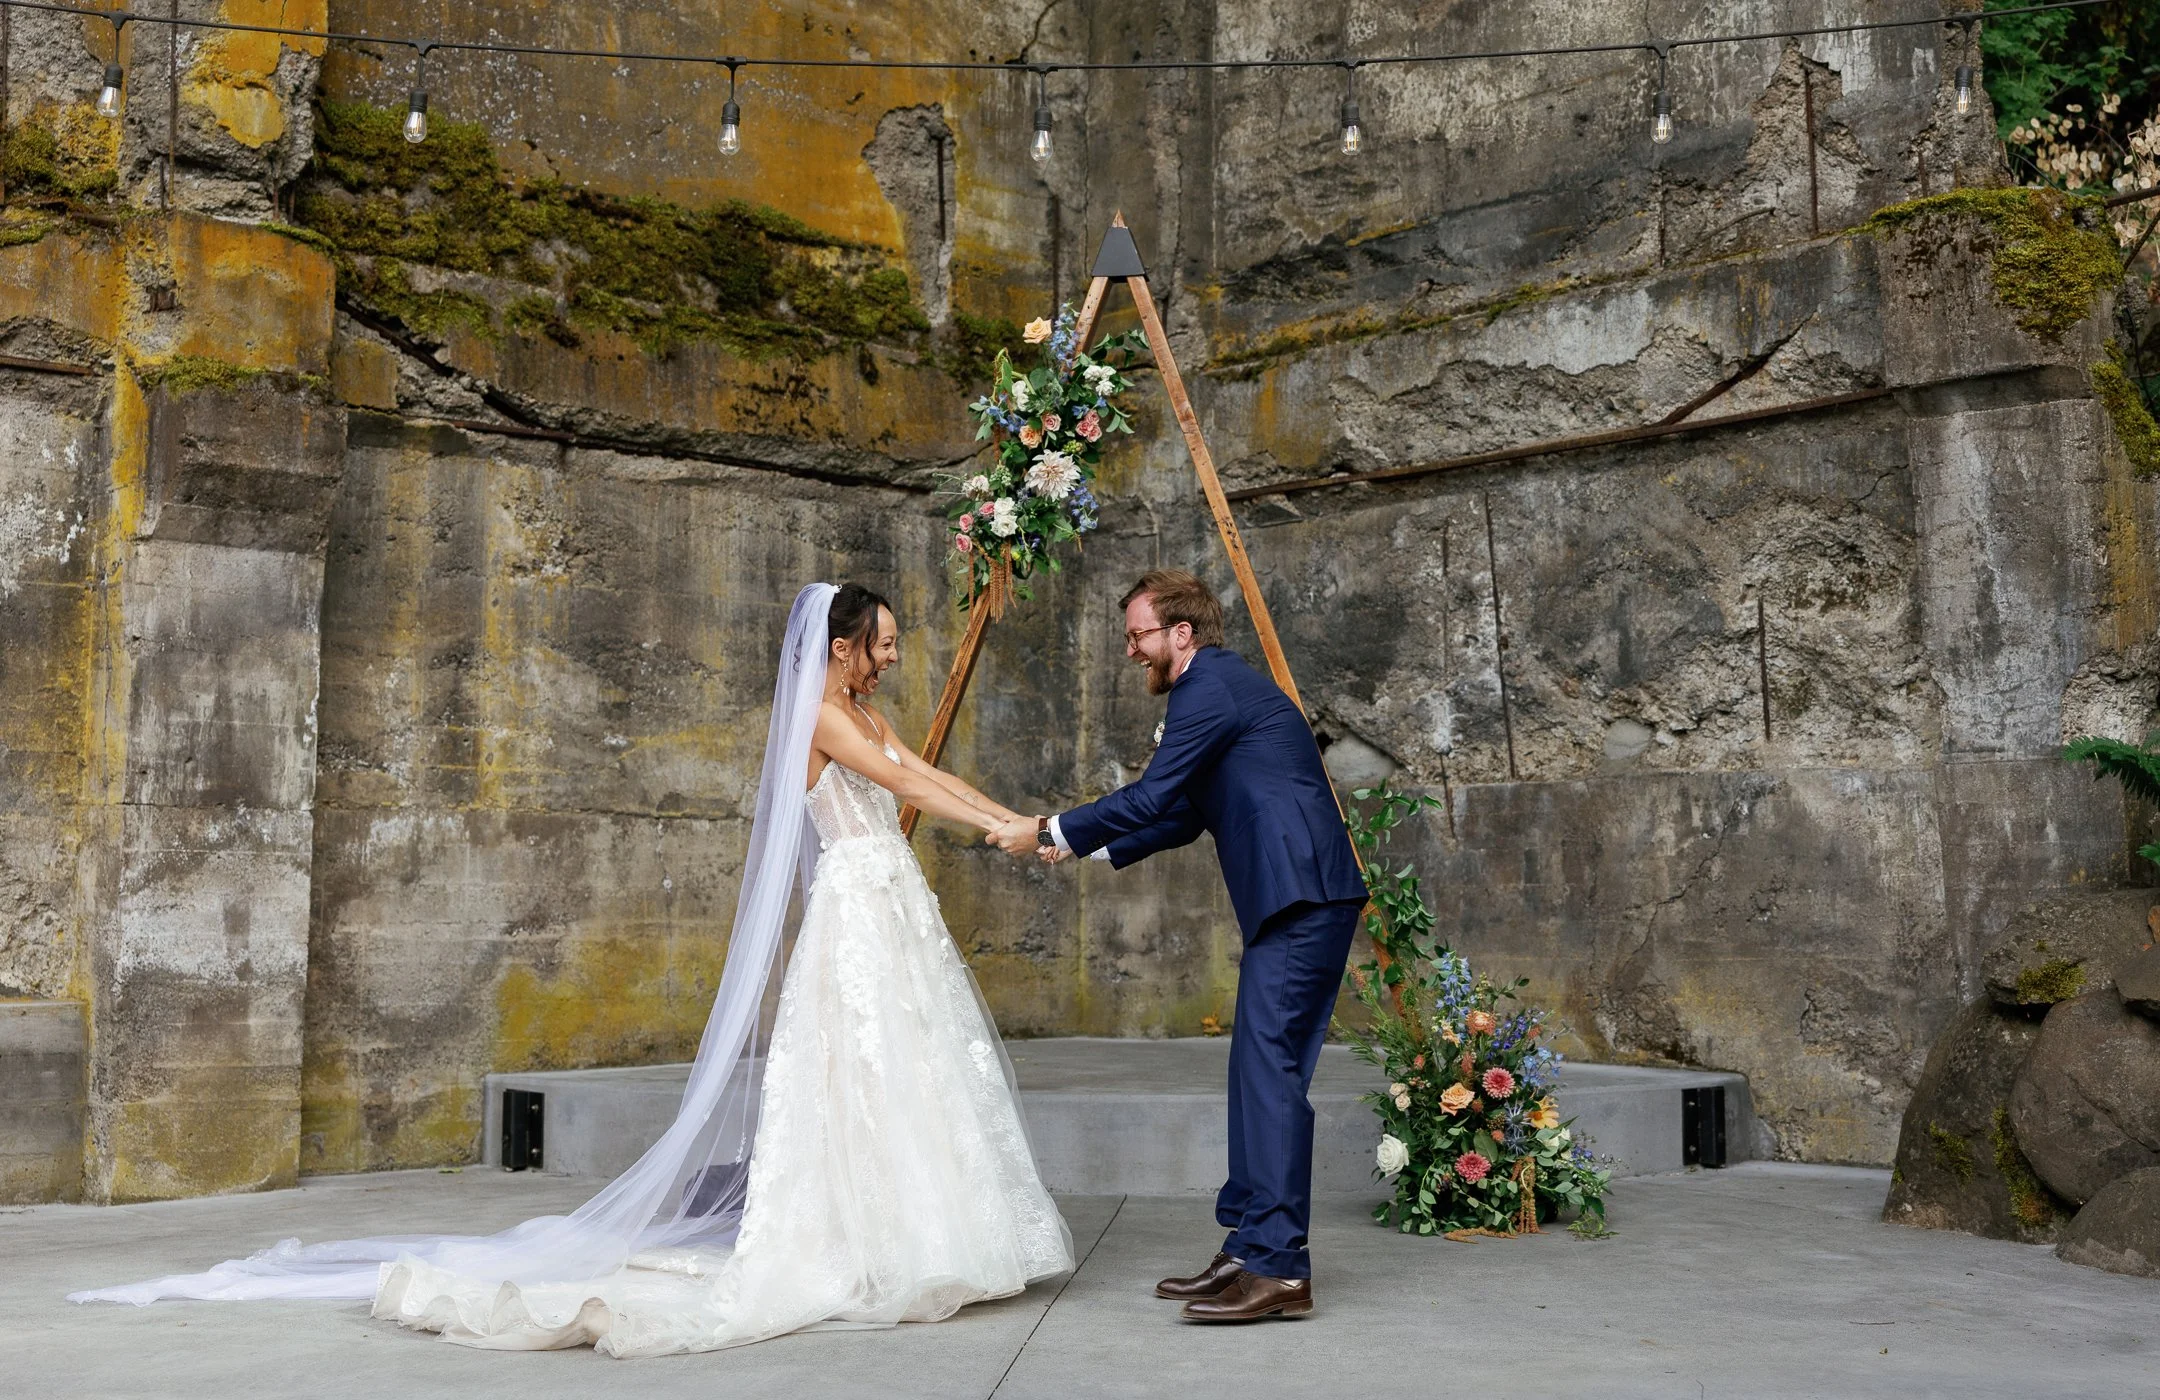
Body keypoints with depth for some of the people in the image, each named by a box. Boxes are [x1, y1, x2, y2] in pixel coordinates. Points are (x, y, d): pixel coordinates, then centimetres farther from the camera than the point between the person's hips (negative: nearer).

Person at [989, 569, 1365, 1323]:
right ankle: (1251, 1250, 15)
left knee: (1270, 1070, -12)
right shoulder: (1222, 686, 24)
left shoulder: (1210, 687, -8)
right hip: (1291, 901, 11)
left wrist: (1053, 830, -4)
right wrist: (1092, 847, 26)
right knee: (1259, 1071, 11)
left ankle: (1278, 1268, -12)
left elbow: (1154, 796, -14)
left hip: (1302, 899, -11)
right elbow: (1183, 814, 29)